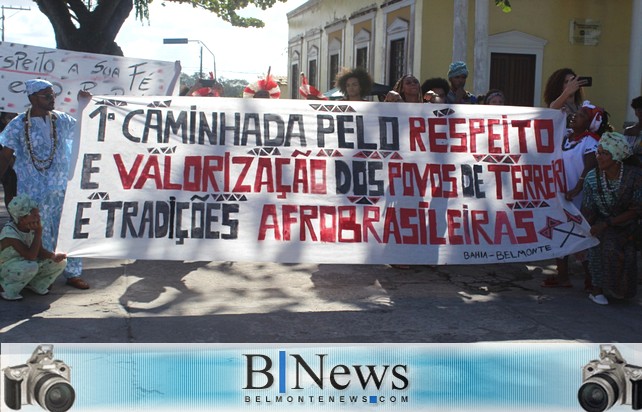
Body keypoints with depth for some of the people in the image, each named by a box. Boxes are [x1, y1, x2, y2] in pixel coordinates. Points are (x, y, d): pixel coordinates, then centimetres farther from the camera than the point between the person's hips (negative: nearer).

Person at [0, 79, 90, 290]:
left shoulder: (61, 120, 6)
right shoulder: (19, 124, -3)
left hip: (62, 189, 3)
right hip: (33, 193, -3)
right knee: (40, 235, 4)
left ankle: (73, 274, 16)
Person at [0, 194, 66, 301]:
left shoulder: (32, 227, -7)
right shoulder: (9, 232, -29)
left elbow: (40, 250, -4)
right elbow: (31, 256, -36)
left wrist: (53, 256, -25)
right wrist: (38, 232, -34)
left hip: (26, 266, 7)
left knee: (61, 262, -7)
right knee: (31, 267, -39)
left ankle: (35, 285, 13)